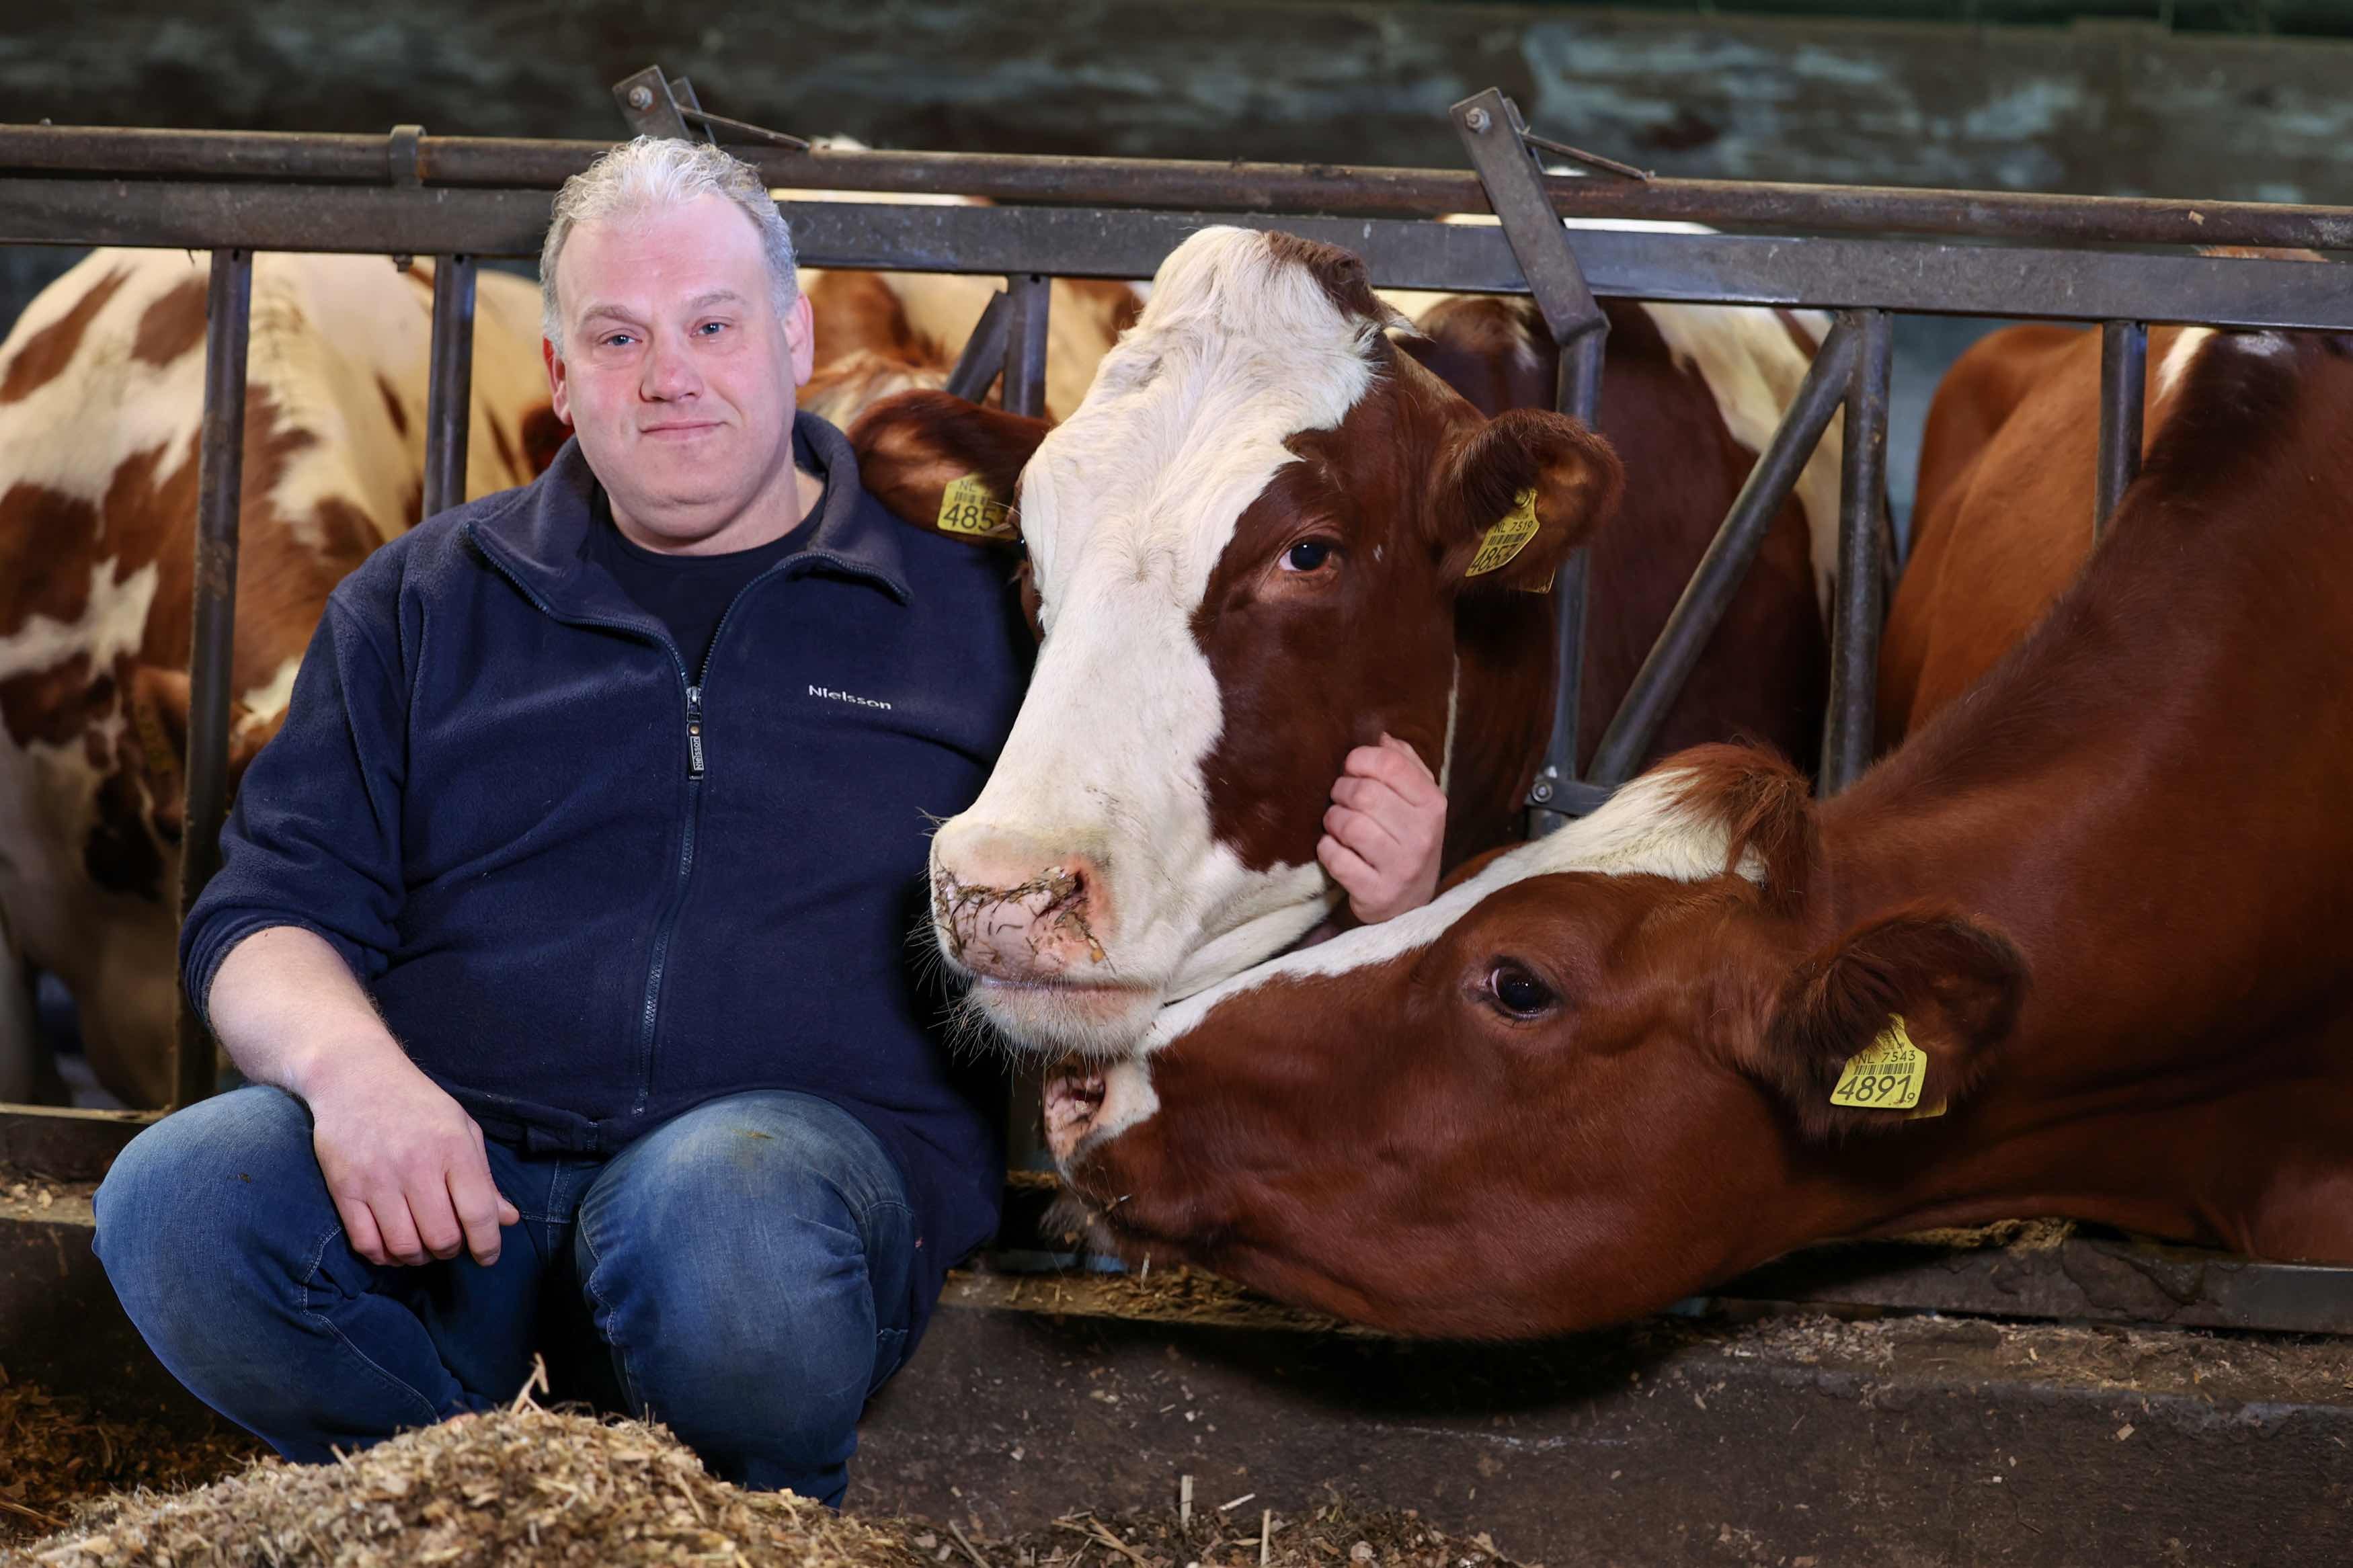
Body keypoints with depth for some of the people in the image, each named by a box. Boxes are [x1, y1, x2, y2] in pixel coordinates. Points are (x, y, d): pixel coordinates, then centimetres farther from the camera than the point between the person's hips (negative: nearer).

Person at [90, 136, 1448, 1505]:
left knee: (722, 1217, -39)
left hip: (817, 1136, -2)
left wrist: (1369, 893, -4)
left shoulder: (979, 607, 17)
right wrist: (349, 1066, -11)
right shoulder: (427, 602, 21)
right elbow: (270, 915, 14)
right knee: (179, 1203, -30)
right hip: (454, 1147, 2)